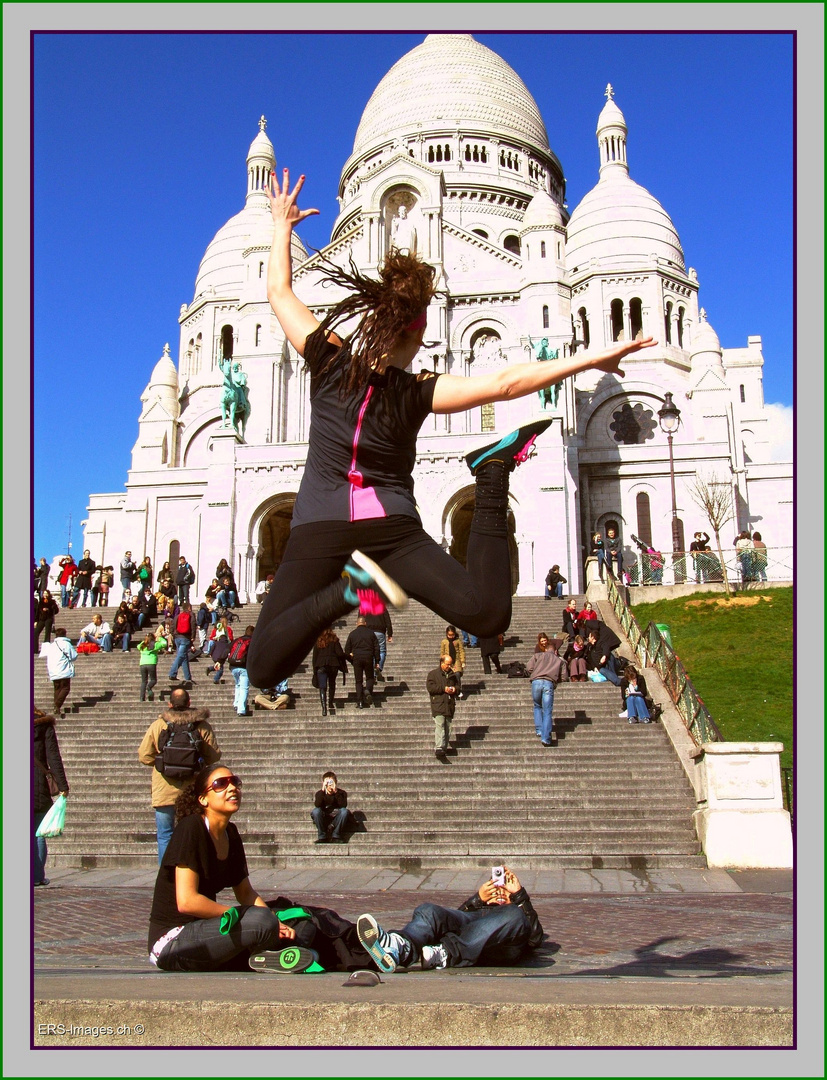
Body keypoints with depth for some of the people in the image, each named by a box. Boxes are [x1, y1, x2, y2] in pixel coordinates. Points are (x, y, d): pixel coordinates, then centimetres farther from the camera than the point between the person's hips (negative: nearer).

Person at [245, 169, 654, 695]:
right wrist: (591, 360, -5)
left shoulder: (330, 360, 2)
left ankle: (348, 587, -28)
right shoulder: (418, 392, -1)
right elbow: (504, 383, -10)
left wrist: (282, 225, 31)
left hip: (318, 529, 1)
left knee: (264, 668, -5)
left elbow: (280, 291, 15)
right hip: (392, 527, -1)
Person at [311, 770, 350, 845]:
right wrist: (322, 790, -30)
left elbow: (343, 805, -24)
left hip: (336, 821, 0)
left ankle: (336, 836, -14)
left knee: (345, 811, -28)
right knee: (316, 811, -28)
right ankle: (322, 837, -14)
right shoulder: (319, 793, -5)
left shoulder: (342, 793, -5)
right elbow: (316, 805, -25)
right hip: (323, 820, 0)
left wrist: (336, 792, -31)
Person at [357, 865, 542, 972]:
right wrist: (478, 899, 6)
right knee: (427, 911, -26)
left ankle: (444, 954, -48)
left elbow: (535, 939, 15)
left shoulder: (521, 914, 41)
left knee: (513, 915, -36)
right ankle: (400, 947, -59)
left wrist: (519, 895, 13)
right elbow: (457, 918, 20)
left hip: (501, 948, -2)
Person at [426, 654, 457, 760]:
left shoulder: (452, 675, 18)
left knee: (447, 728, 8)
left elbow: (457, 685, 29)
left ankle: (444, 748, 16)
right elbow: (430, 687, -9)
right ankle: (438, 749, -23)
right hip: (438, 706, -6)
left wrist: (455, 689, 4)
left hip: (449, 706, 6)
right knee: (439, 726, -17)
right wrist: (443, 689, -14)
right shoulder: (433, 674, 2)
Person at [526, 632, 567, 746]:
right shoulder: (559, 661, 25)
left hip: (536, 682, 1)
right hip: (549, 684, -1)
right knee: (547, 712, 0)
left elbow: (528, 668, 10)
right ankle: (545, 737, -11)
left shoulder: (537, 655, 23)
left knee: (537, 707, 23)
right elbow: (564, 676, 14)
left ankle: (539, 730, 12)